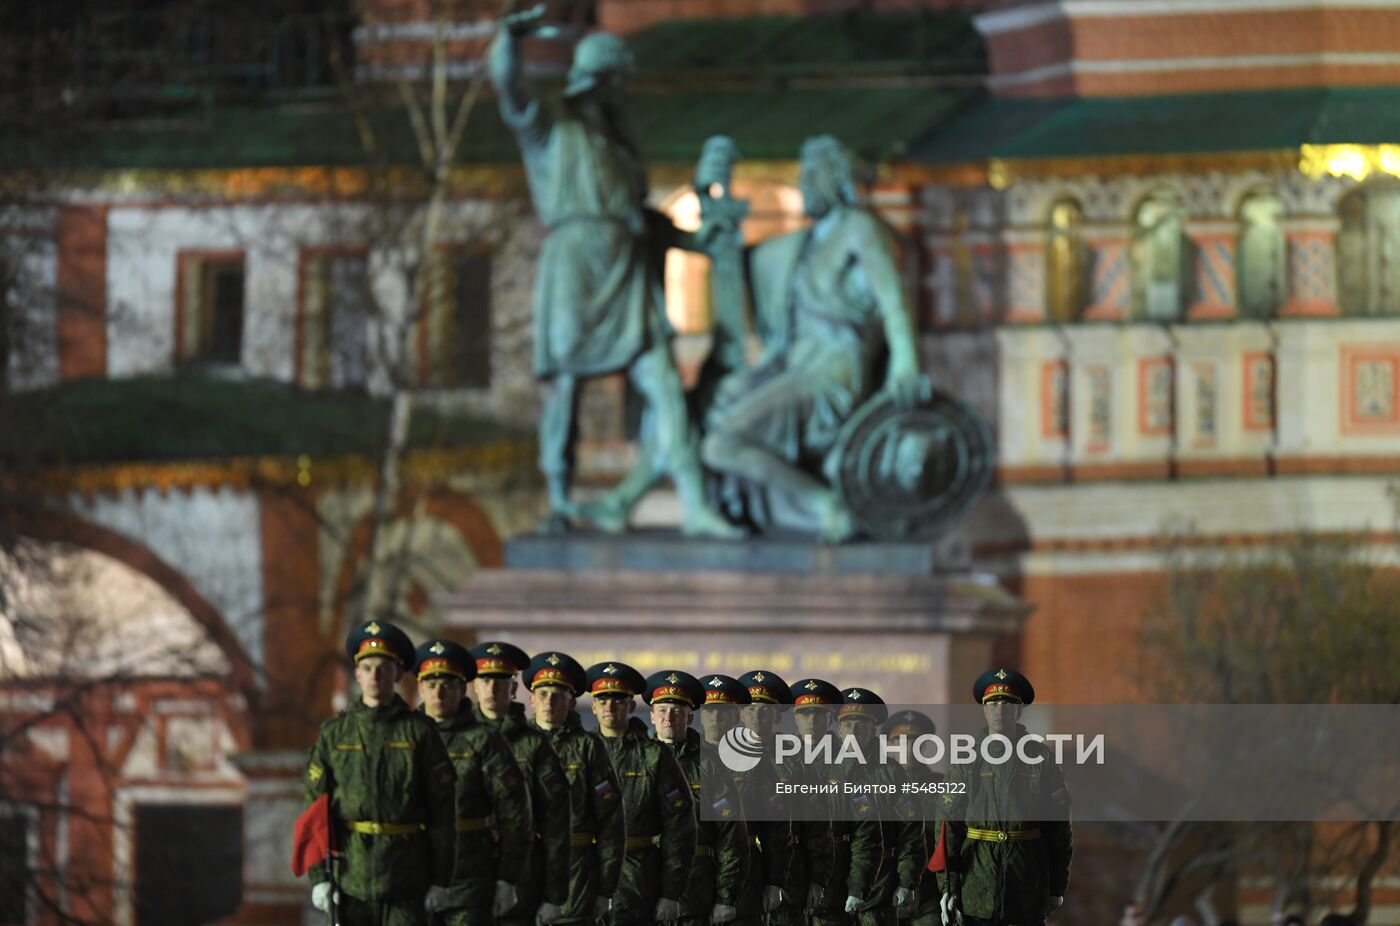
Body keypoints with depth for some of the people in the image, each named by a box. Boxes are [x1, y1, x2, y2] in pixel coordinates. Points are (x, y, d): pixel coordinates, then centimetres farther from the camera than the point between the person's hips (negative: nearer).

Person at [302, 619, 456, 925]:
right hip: (349, 881, 1)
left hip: (406, 886, -1)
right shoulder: (334, 733, 7)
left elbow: (443, 808, 2)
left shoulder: (420, 731, 3)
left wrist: (441, 879, -3)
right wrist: (318, 876, -3)